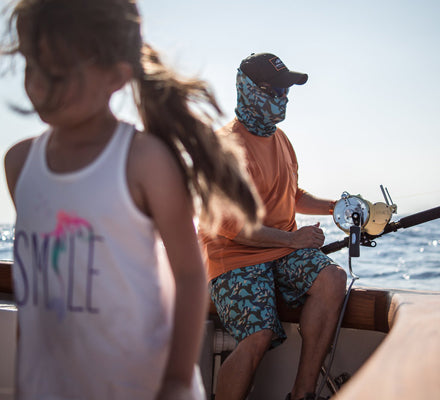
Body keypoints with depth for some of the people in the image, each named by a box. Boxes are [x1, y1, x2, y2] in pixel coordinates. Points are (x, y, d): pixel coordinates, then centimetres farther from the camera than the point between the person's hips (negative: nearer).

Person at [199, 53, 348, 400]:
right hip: (236, 255, -7)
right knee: (259, 336, -25)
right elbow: (230, 225, -17)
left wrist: (331, 207, 9)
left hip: (283, 247, 7)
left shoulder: (279, 138, 16)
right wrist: (292, 238, -14)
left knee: (332, 278, -22)